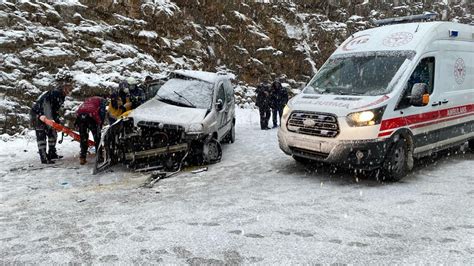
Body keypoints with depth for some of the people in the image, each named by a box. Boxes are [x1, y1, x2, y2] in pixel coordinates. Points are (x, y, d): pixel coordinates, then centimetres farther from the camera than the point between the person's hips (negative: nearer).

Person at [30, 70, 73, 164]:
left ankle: (52, 153, 24)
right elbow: (47, 111, -30)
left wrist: (57, 121, 8)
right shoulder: (53, 94, -28)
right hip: (36, 115, -10)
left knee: (52, 133, 13)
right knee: (41, 136, -10)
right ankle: (43, 158, -8)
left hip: (44, 116, 10)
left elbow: (55, 109, 11)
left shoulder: (61, 95, 1)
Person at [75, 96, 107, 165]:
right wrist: (100, 125, 6)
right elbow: (102, 113, 5)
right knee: (97, 136, 9)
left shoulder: (87, 100, 39)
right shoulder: (102, 100, 22)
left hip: (79, 115, 5)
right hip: (90, 115, -5)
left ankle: (82, 158, 14)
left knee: (83, 137, 15)